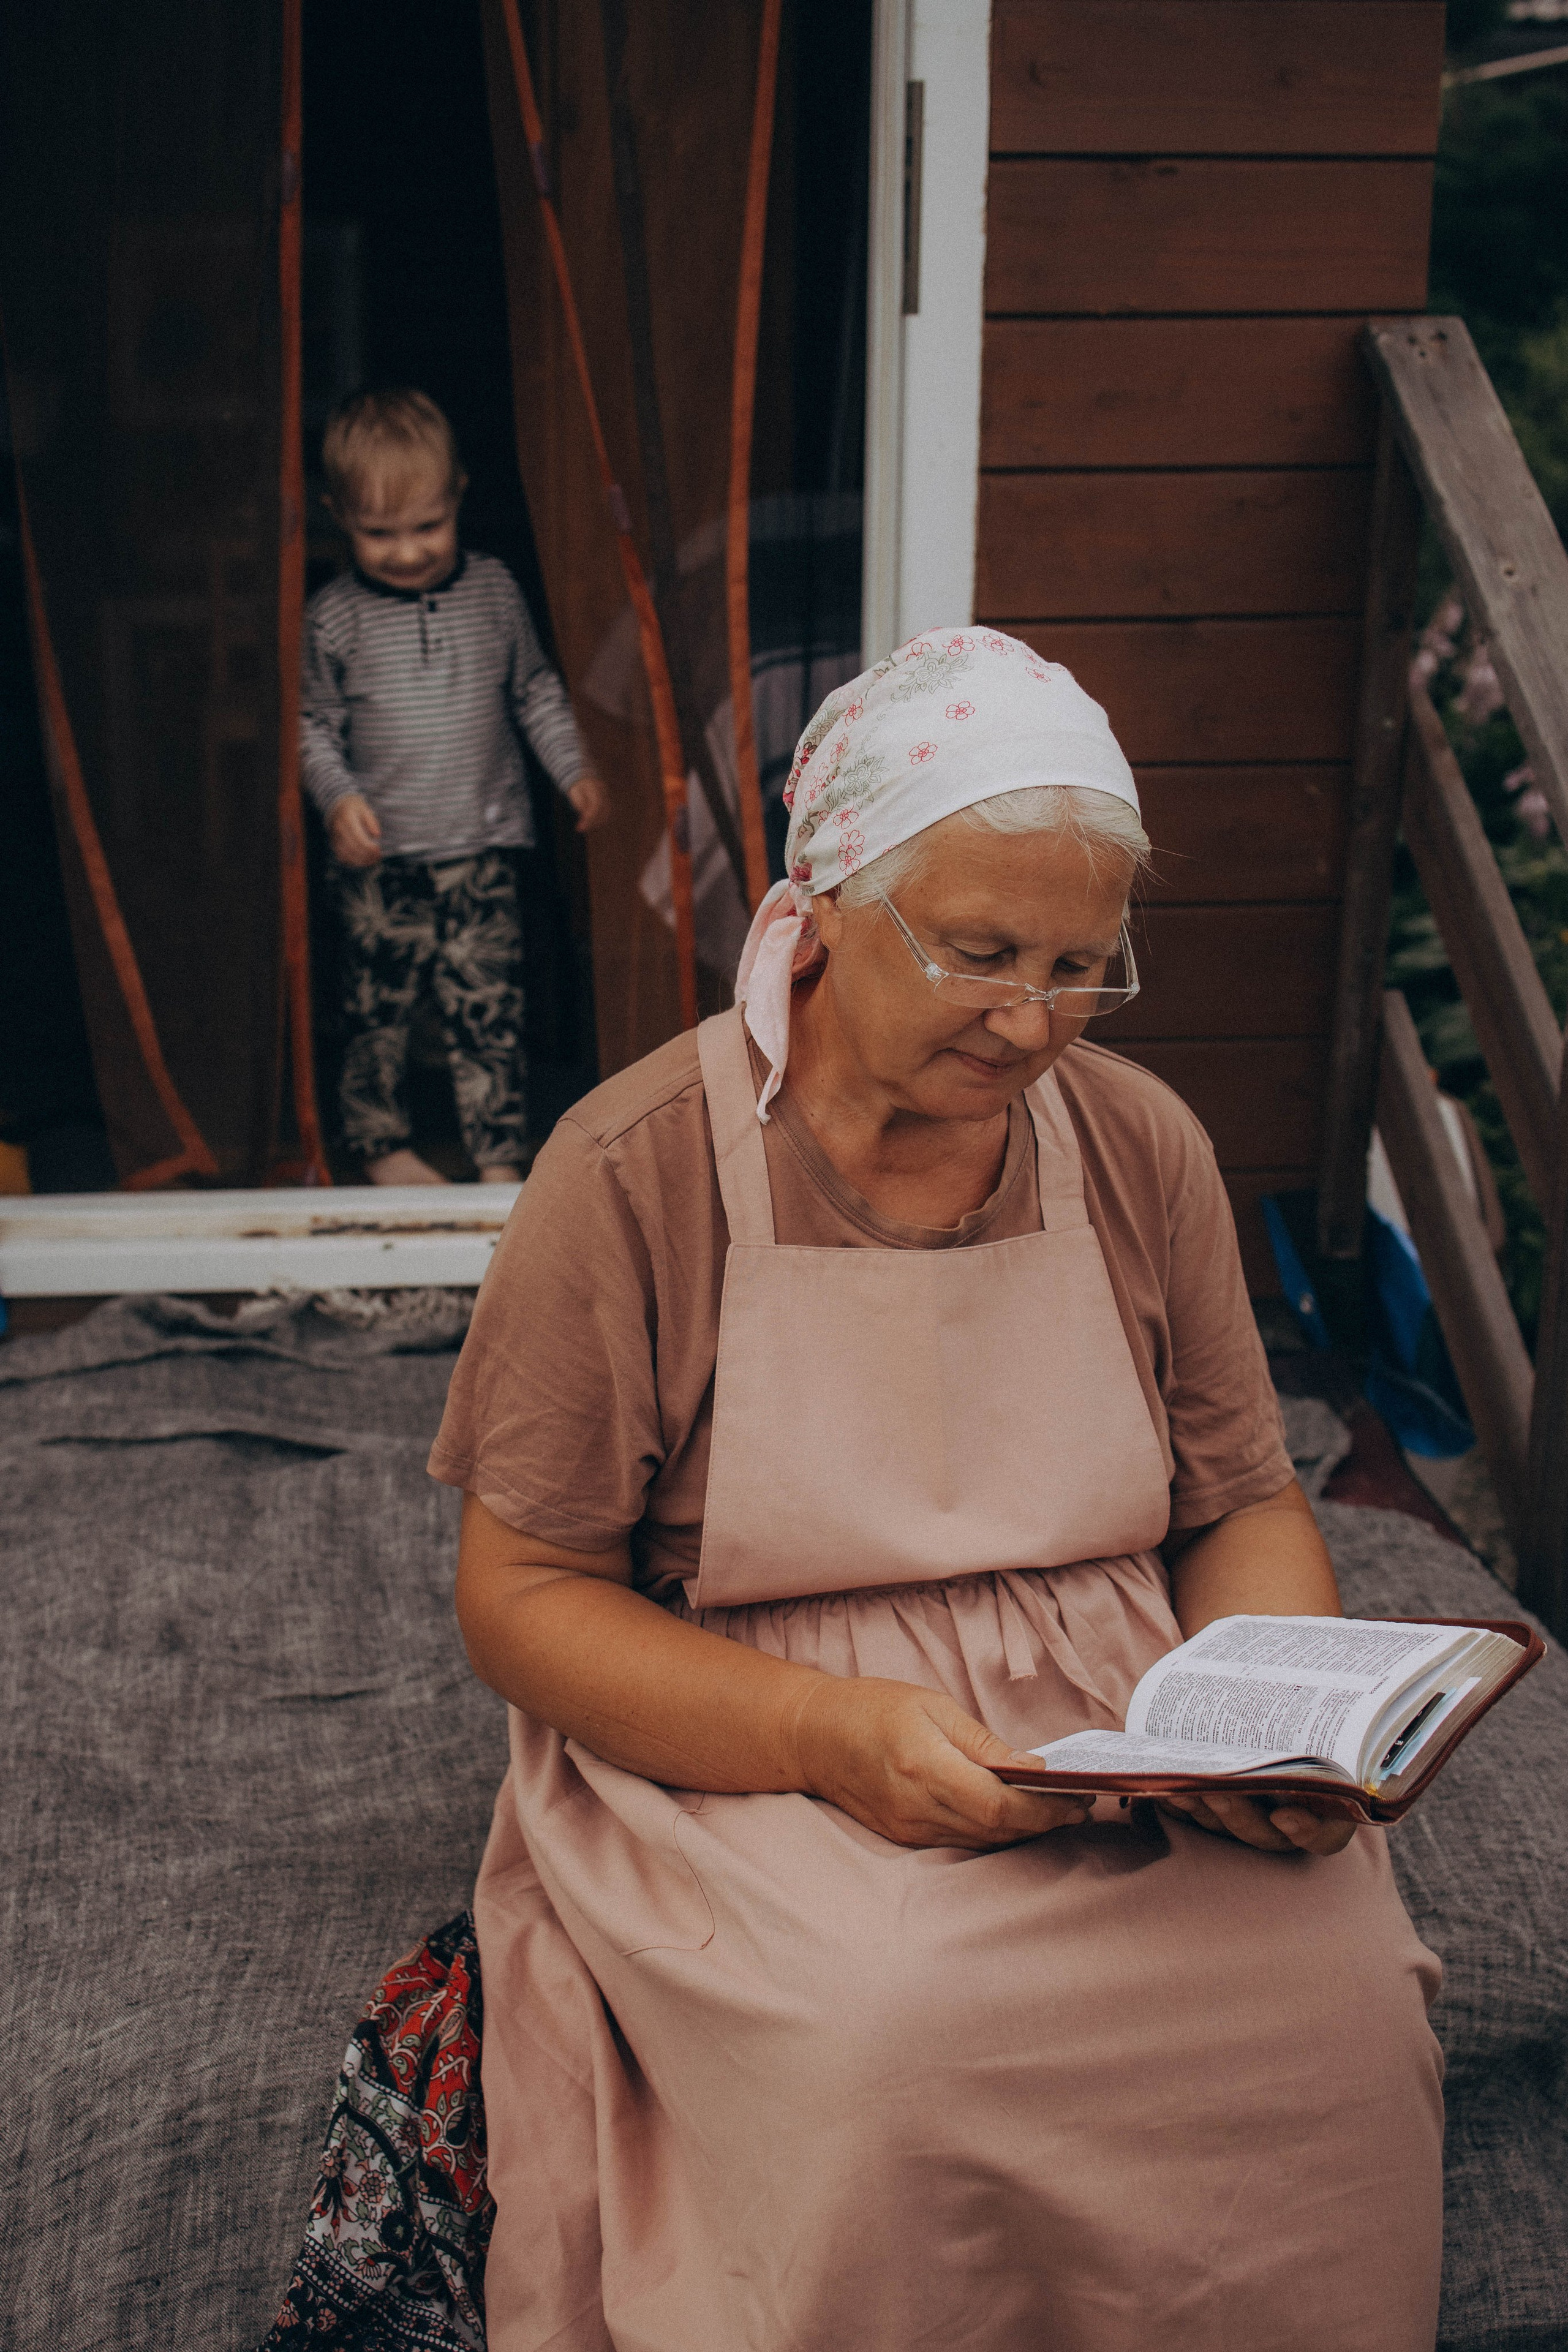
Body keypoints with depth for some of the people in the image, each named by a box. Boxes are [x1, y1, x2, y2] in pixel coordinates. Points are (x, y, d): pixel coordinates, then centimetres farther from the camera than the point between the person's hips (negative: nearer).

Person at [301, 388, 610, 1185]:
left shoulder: (494, 591, 3)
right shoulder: (334, 617, -4)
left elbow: (535, 691, 13)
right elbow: (314, 725, 2)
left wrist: (575, 770, 4)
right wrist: (339, 798, -14)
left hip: (482, 848, 1)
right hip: (379, 858, -1)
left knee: (488, 1006, 2)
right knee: (378, 1007, 8)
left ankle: (500, 1156, 11)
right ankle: (383, 1144, 25)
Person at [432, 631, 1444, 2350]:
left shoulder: (1143, 1150, 4)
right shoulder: (629, 1176, -9)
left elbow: (1246, 1511, 11)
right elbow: (518, 1595, -7)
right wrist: (826, 1730, -22)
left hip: (1124, 1745, 4)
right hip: (739, 1750, -3)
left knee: (1340, 1995, -24)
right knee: (896, 2045, -33)